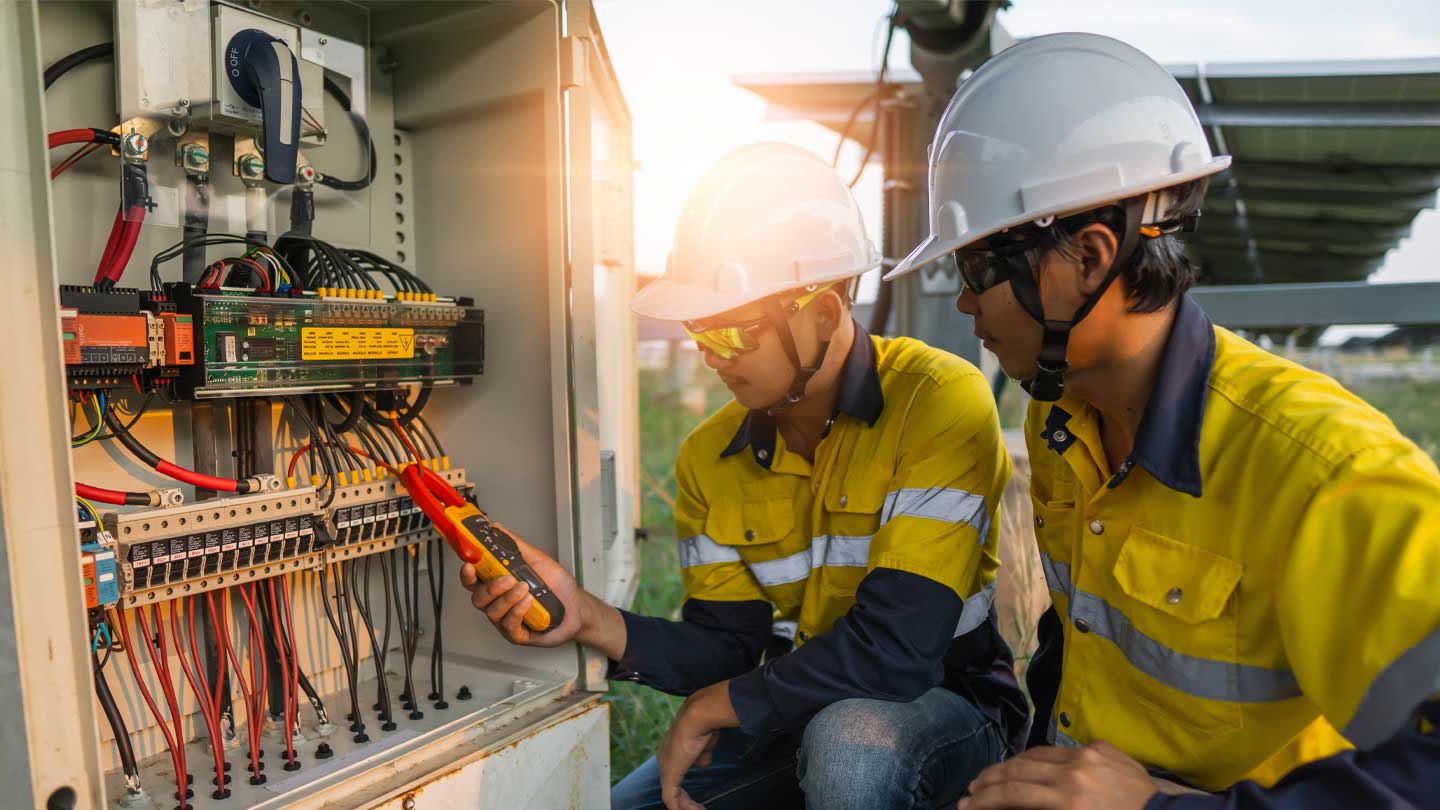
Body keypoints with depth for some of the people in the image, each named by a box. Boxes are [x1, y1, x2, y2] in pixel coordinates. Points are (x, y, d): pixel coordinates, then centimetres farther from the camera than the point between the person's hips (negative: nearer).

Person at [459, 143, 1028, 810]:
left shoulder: (940, 405, -21)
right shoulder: (709, 459, -2)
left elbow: (898, 648, -27)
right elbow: (727, 647, -3)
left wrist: (713, 706, -16)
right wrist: (591, 618, -20)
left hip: (948, 703, -4)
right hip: (793, 715, 5)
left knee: (850, 740, -36)